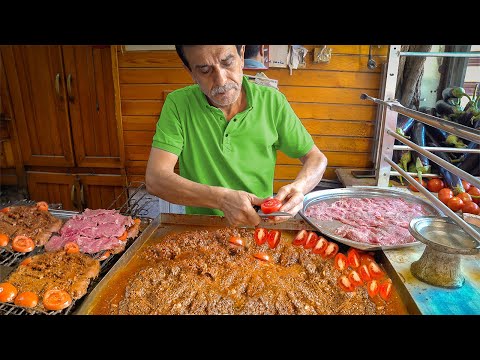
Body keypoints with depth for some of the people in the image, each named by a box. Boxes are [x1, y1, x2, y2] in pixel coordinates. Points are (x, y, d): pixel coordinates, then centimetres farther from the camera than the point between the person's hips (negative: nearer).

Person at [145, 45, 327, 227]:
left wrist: (298, 187, -20)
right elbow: (155, 179, -16)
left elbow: (317, 158, 2)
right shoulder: (177, 104, -8)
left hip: (259, 226, 1)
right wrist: (221, 199, -29)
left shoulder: (272, 101, -6)